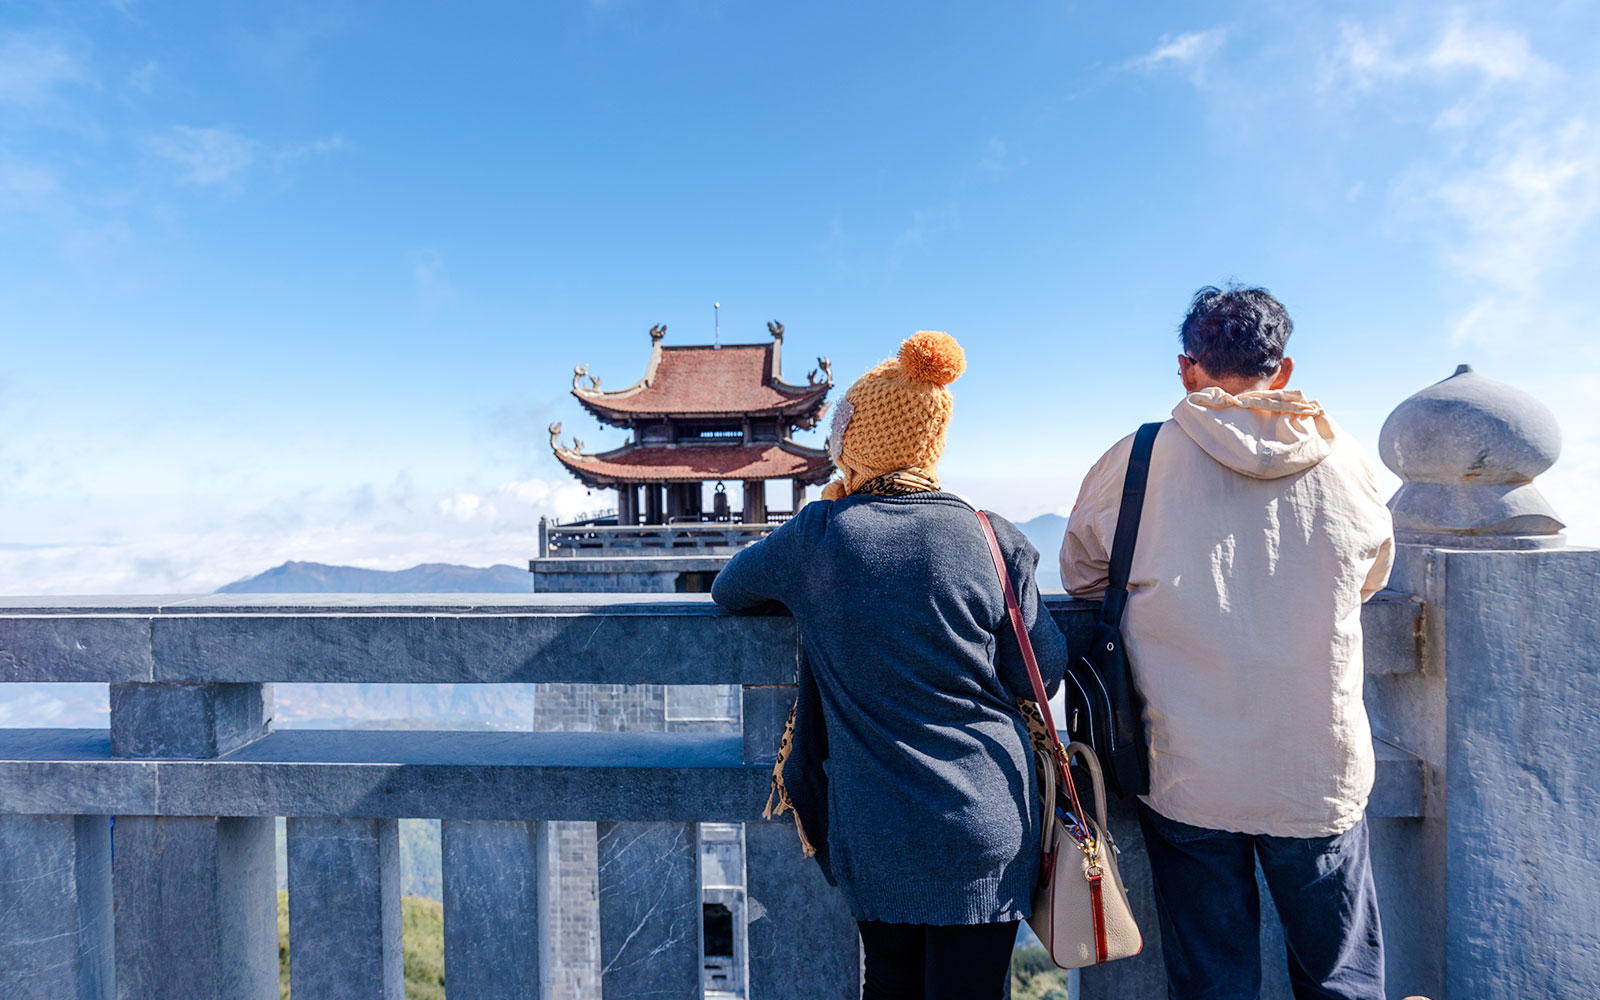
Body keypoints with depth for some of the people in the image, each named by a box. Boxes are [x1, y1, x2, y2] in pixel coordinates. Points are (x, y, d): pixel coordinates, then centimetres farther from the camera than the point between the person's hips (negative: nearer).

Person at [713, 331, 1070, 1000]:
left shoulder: (820, 534, -9)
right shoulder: (992, 540, -8)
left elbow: (728, 588, 9)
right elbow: (1043, 675, 1)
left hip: (876, 836, 0)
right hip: (989, 828, 1)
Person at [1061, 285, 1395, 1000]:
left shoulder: (1138, 461, -10)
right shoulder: (1344, 462, -4)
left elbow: (1081, 573, 6)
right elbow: (1370, 577, 15)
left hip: (1189, 778, -1)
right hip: (1321, 778, 2)